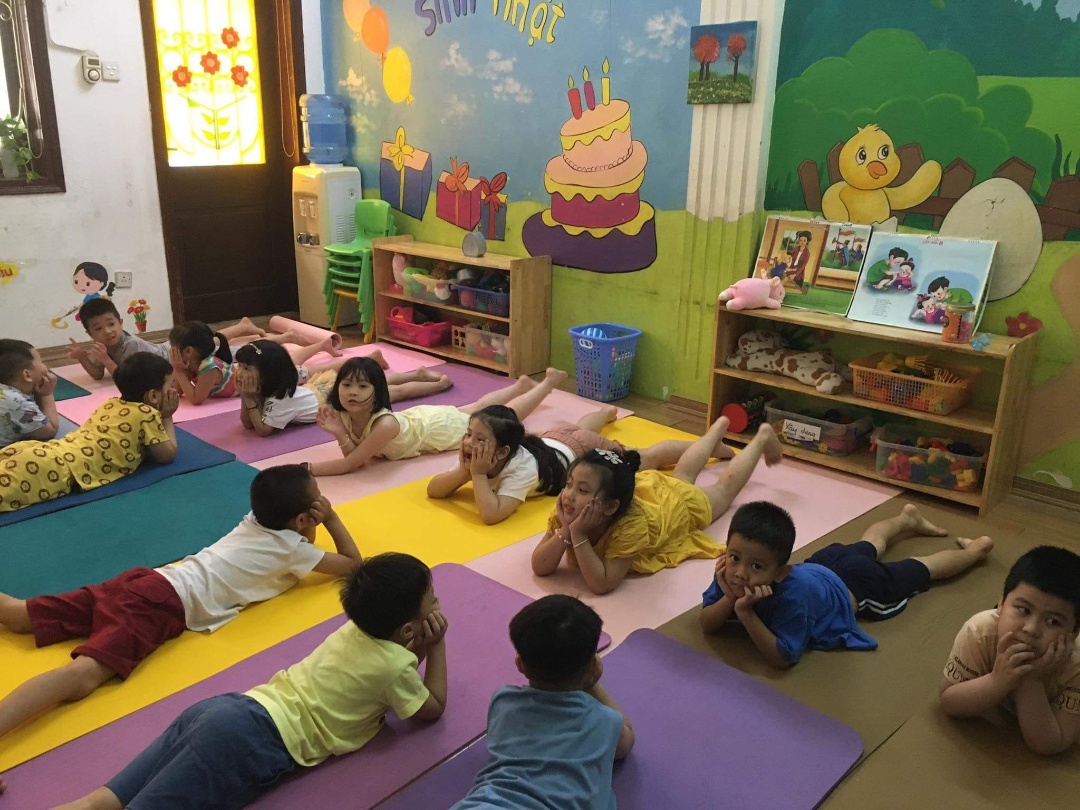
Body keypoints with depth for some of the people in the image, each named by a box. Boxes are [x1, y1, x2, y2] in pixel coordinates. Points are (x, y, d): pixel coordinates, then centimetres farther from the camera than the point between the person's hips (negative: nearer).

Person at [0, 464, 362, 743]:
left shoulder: (256, 521, 22)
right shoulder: (292, 546, 2)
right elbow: (352, 564, 12)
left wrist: (318, 521, 30)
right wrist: (331, 517, 19)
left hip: (149, 579, 8)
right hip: (168, 601, -8)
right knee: (85, 674, -28)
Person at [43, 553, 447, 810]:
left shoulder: (358, 628, 20)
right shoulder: (394, 665, -3)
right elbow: (432, 709, 12)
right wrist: (436, 646, 17)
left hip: (226, 710, 8)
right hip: (255, 738, -8)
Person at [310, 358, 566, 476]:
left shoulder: (384, 424, -44)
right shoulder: (345, 414, -24)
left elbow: (350, 464, -43)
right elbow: (352, 456, -19)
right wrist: (340, 434, -36)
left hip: (446, 425, -6)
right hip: (421, 416, 6)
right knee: (478, 407, 31)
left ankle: (549, 381, 39)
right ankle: (522, 384, 56)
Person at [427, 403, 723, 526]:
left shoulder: (522, 467, -44)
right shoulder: (478, 456, -26)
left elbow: (492, 515, -54)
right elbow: (433, 491, -26)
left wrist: (478, 474, -51)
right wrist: (464, 472, -42)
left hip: (584, 452, -7)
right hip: (555, 440, 7)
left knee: (648, 457, 13)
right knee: (577, 427, 40)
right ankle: (607, 411, 73)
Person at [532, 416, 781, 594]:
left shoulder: (630, 525, -49)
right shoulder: (568, 511, -36)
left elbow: (602, 584, -50)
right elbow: (539, 567, -35)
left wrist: (578, 535, -56)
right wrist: (565, 530, -50)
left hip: (680, 504, -4)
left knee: (724, 488, 26)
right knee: (682, 475, 34)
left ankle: (762, 437, 48)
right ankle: (719, 428, 59)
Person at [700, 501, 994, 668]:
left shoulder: (793, 592, -48)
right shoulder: (731, 572, -33)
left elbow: (783, 657, -44)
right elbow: (707, 625, -27)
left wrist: (746, 613, -54)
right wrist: (729, 599, -47)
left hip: (855, 585, -5)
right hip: (821, 565, 5)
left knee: (920, 570, 22)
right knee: (865, 547, 35)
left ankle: (976, 549, 48)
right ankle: (907, 519, 63)